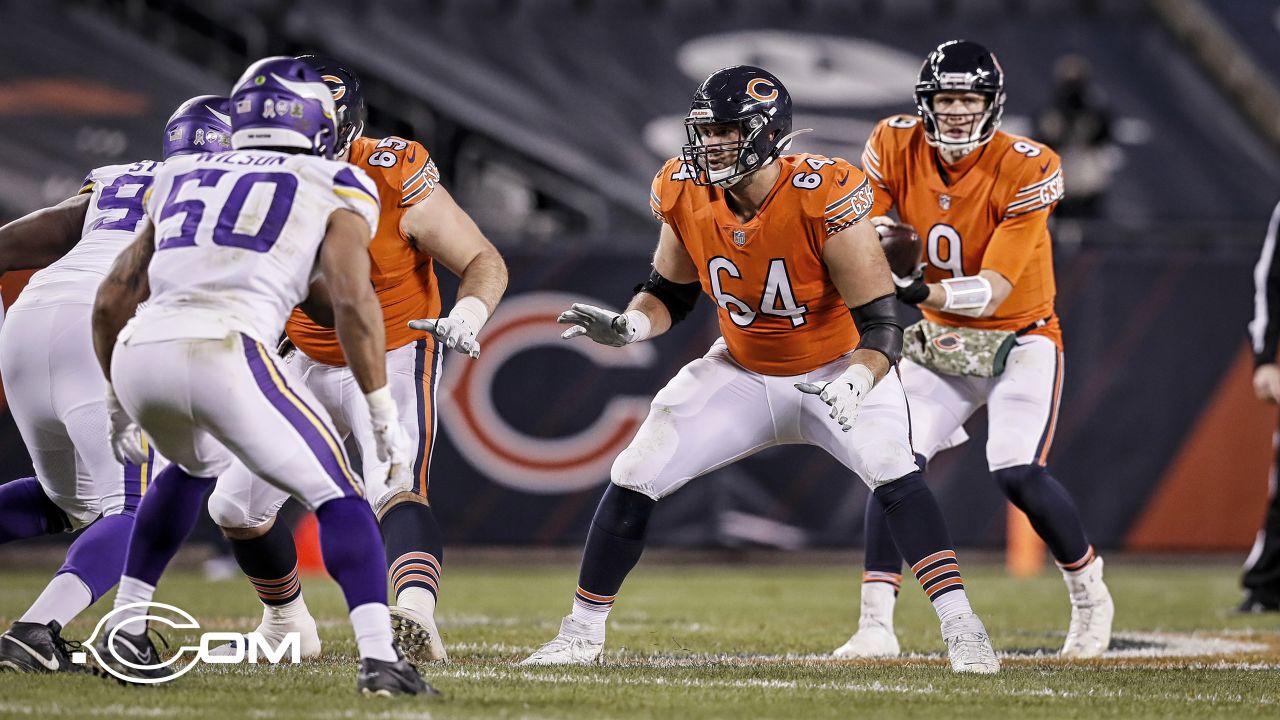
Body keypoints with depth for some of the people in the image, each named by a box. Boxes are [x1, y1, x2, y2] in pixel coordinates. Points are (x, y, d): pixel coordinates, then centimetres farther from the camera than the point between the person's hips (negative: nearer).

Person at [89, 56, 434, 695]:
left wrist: (118, 401, 42)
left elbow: (112, 300, 29)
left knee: (196, 465, 35)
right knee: (336, 496, 6)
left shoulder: (181, 180, 29)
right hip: (223, 352, -5)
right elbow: (352, 301, 0)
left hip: (137, 353, 5)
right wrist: (383, 415, 6)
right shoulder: (335, 190, 15)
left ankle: (126, 626, 34)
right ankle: (379, 658, -12)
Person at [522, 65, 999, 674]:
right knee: (633, 480, -3)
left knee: (893, 476, -29)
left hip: (837, 368, -4)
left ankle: (962, 630, -23)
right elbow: (669, 295, 3)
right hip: (742, 371, 4)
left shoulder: (822, 199, -30)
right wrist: (628, 325, -19)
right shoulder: (687, 195, -15)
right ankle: (581, 634, 13)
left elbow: (882, 326, -29)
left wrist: (853, 388, -47)